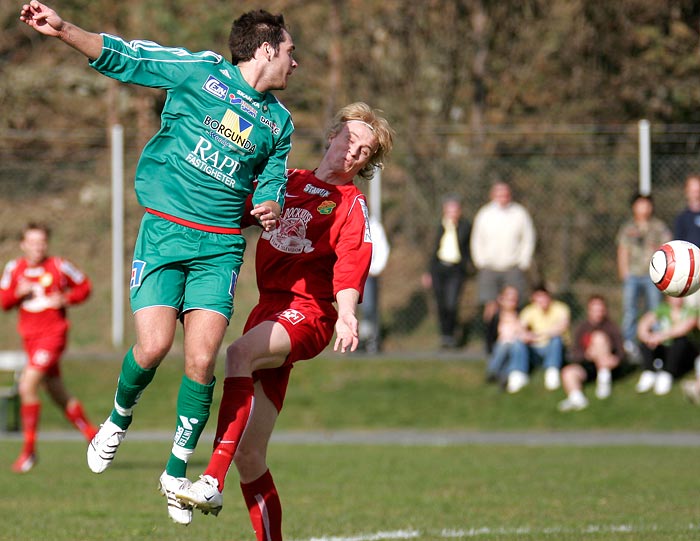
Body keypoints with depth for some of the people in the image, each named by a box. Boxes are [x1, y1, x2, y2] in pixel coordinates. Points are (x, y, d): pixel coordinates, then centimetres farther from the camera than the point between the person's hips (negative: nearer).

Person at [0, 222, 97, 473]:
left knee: (28, 386, -19)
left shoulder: (59, 266, -6)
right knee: (59, 396, 12)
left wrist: (65, 299, -11)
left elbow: (84, 286, 6)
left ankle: (29, 449, -10)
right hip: (29, 337, 6)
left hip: (53, 333, -6)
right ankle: (93, 436, 30)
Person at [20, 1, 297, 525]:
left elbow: (273, 184, 20)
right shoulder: (199, 71, 0)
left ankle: (177, 471, 7)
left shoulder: (278, 122, 13)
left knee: (201, 359, -10)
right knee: (153, 347, -15)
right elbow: (121, 56, -1)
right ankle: (119, 419, 18)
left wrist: (270, 207, -4)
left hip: (220, 246, 3)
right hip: (163, 232, -3)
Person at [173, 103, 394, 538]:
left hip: (309, 313, -7)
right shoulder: (284, 182, 18)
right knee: (248, 455, 2)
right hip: (269, 308, 7)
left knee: (240, 354, -38)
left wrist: (346, 314, -30)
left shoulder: (351, 204, 2)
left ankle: (213, 481, -46)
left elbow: (351, 263, -14)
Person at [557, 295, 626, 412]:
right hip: (587, 366, 3)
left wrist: (616, 359, -26)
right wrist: (587, 354, -18)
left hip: (609, 366, -3)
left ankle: (604, 379, -29)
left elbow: (621, 353, -1)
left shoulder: (612, 327, 5)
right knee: (567, 372, -27)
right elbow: (575, 353, 5)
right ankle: (576, 398, -53)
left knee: (599, 336, -24)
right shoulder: (582, 328, 12)